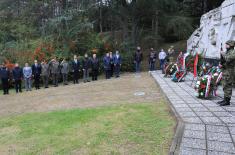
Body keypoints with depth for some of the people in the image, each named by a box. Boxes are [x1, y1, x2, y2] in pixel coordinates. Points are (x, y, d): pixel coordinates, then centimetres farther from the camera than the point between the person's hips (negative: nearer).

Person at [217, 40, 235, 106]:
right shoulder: (227, 52, 17)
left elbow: (228, 59, -25)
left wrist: (223, 54, -12)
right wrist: (221, 63, 1)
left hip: (229, 71, -9)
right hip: (224, 70, 9)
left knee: (227, 86, -7)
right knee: (225, 86, 12)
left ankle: (227, 101, -2)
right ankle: (225, 99, 20)